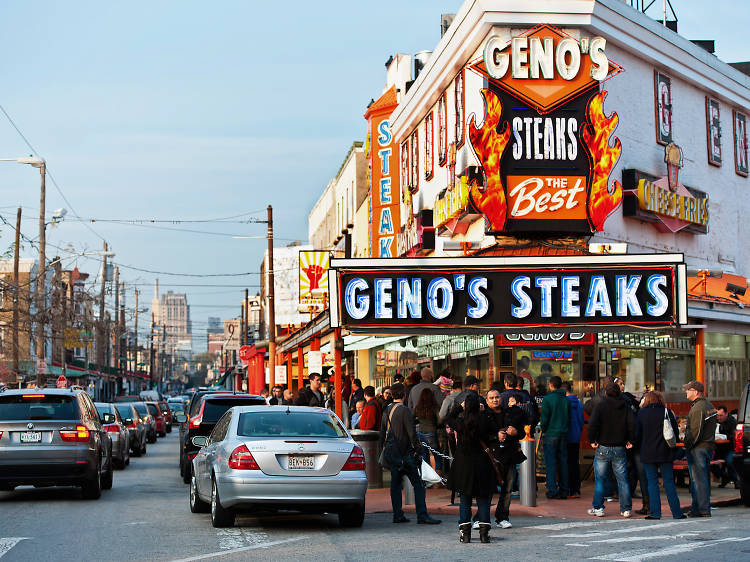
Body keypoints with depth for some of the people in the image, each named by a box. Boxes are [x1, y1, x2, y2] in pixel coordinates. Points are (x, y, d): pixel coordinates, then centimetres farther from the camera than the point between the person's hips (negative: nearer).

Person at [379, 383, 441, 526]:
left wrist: (384, 449, 24)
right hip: (404, 453, -7)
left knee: (395, 483, 12)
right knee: (418, 484, -6)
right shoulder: (405, 411, -13)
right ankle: (422, 515, -12)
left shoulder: (386, 411, 9)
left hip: (390, 453, 7)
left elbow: (382, 433, 16)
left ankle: (397, 515, 12)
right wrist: (417, 448, -7)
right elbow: (412, 433, -16)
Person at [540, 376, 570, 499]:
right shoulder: (566, 400, 7)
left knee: (551, 463, -1)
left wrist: (543, 431, 4)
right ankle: (564, 490, 11)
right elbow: (569, 418, 12)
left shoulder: (548, 399, -10)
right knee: (563, 462, 9)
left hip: (551, 434, -5)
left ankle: (552, 490, -3)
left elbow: (544, 418, -9)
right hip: (564, 435, 5)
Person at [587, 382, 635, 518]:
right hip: (620, 449, 2)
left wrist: (592, 440, -5)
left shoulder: (601, 405, -3)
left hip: (603, 448, -2)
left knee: (600, 479, 6)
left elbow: (592, 424, -15)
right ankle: (626, 508, 7)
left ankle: (598, 508, 5)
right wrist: (630, 441, 4)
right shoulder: (625, 407, 4)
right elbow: (632, 424, -7)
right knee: (622, 480, 7)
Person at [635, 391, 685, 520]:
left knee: (652, 482, 3)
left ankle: (655, 513, -2)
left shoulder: (641, 413, -2)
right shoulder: (667, 412, 0)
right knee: (669, 482, 6)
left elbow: (637, 434, 0)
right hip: (665, 453, 1)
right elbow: (675, 432, 3)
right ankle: (677, 513, 6)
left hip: (648, 453, -1)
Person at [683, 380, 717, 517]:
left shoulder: (698, 408, -15)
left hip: (697, 448, -10)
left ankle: (702, 510, -6)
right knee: (704, 479, 13)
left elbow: (695, 431, -20)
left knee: (698, 479, -6)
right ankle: (705, 508, 18)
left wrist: (688, 446, -13)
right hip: (708, 446, 10)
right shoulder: (709, 406, 16)